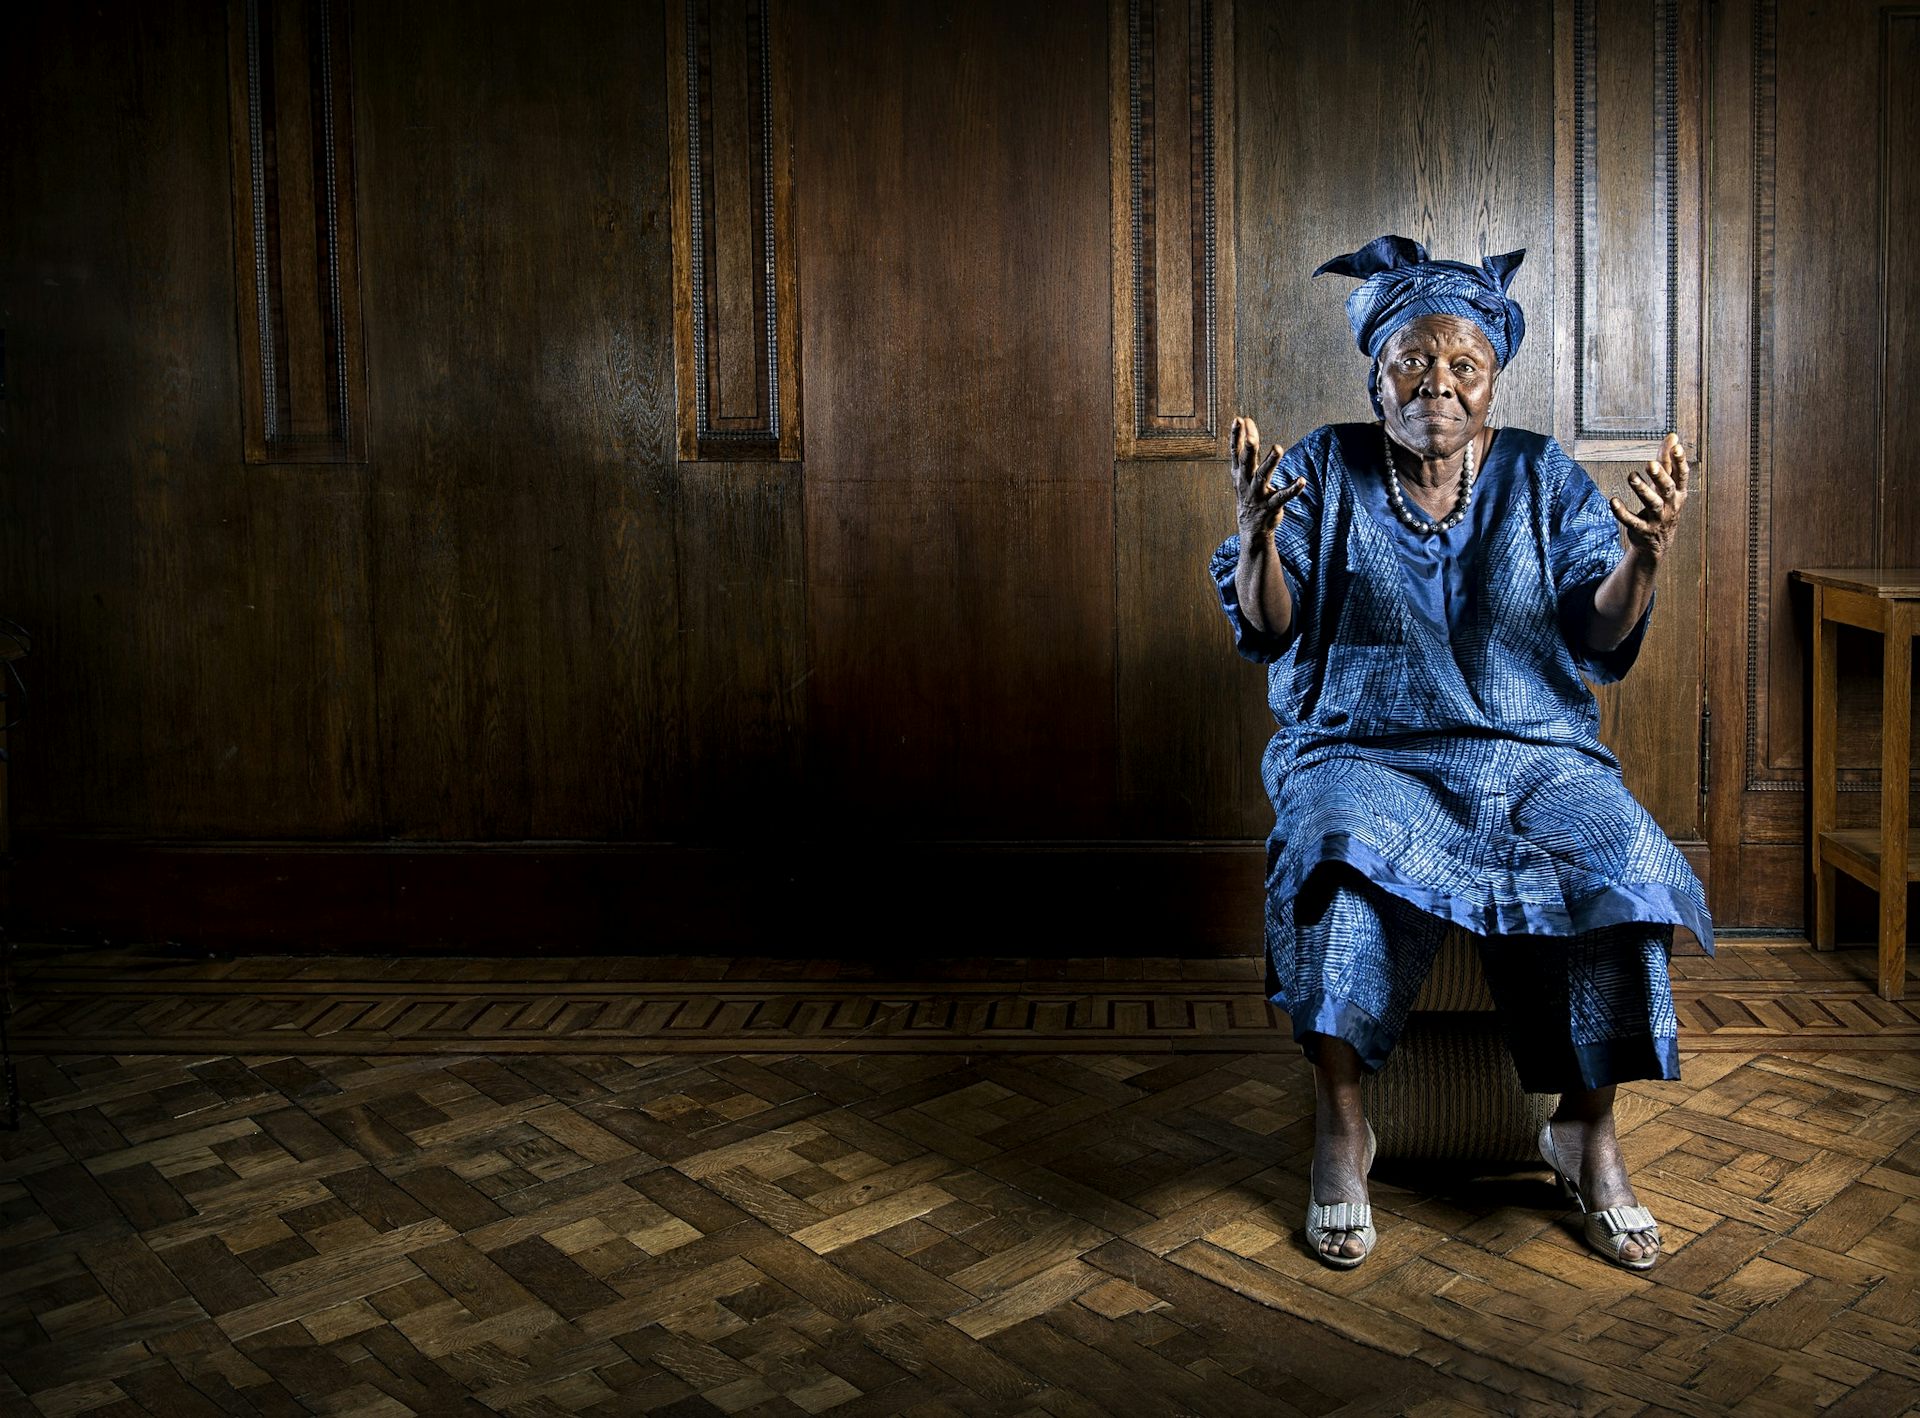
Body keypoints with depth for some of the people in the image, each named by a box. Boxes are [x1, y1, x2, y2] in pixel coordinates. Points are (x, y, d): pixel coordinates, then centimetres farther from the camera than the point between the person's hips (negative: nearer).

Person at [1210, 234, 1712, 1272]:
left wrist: (1643, 558, -18)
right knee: (1344, 855, -35)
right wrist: (1255, 534, -21)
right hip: (1363, 752, -1)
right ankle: (1340, 1126, -18)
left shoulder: (1544, 476, 11)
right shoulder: (1324, 468, 7)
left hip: (1533, 751, 2)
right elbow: (1263, 631, -1)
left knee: (1617, 865, -28)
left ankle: (1587, 1131, -9)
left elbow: (1603, 642, 3)